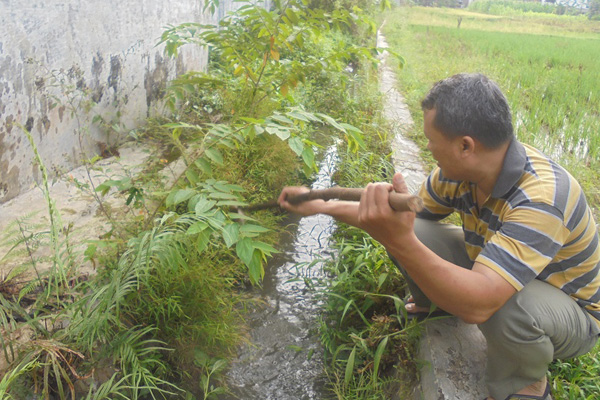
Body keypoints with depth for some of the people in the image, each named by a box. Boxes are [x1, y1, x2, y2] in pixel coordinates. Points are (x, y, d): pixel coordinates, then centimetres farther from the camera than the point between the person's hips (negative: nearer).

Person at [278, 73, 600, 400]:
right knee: (413, 230, -11)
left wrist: (399, 243, -58)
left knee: (509, 304, -41)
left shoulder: (542, 198, -38)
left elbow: (479, 304, -48)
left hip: (572, 310, -5)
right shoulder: (460, 169, -15)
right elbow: (410, 212, -1)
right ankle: (434, 305, 21)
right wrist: (322, 206, -3)